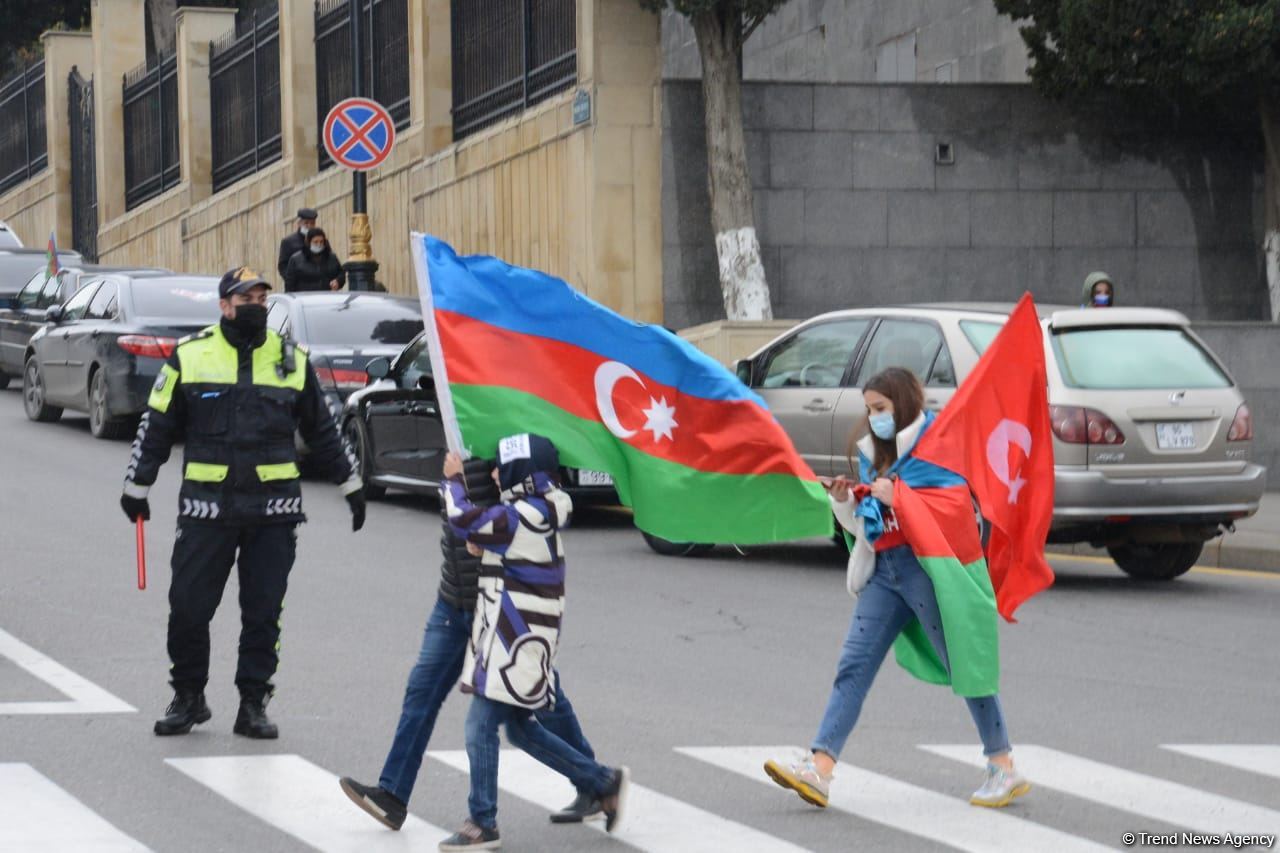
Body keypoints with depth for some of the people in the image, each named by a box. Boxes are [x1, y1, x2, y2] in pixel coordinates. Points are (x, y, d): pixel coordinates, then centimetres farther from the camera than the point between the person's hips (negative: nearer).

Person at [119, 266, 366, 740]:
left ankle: (253, 703, 12)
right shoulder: (190, 355, 2)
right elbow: (156, 426, 8)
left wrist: (351, 484, 21)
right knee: (188, 607, -1)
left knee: (263, 612, 2)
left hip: (273, 509, 1)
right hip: (206, 507, -1)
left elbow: (322, 430, 18)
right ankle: (188, 697, 16)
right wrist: (136, 487, 9)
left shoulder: (292, 359, 8)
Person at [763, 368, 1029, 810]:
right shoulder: (873, 455, 19)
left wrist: (896, 497, -16)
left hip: (927, 564, -7)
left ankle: (1004, 769, 7)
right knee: (854, 666, -4)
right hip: (884, 570, 7)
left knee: (962, 664, -2)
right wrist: (844, 502, 5)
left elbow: (958, 508, -13)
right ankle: (819, 768, -13)